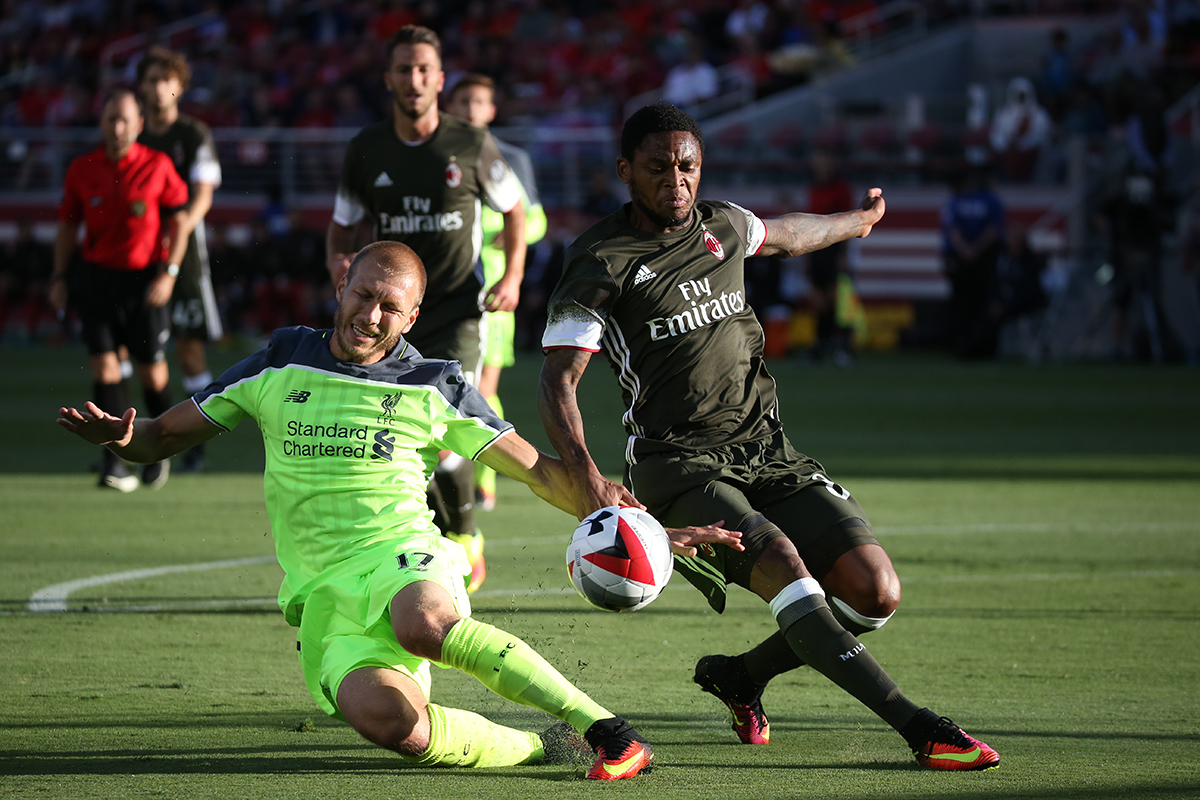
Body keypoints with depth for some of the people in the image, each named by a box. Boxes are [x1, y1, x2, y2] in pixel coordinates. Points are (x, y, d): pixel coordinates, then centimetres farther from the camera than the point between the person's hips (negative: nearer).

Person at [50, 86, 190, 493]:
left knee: (152, 373, 3)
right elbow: (67, 226, 11)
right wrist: (59, 277, 6)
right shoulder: (81, 170, 2)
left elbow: (179, 221, 2)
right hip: (97, 277, 1)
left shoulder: (158, 166, -4)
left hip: (145, 279, -1)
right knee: (104, 368, -9)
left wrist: (169, 273, -7)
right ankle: (115, 462, -8)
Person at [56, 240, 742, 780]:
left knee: (425, 623, -42)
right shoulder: (281, 365, 12)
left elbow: (539, 469, 11)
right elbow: (165, 437, 18)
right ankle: (546, 746, -18)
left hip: (403, 557, -1)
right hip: (321, 591, 1)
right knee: (384, 717, -35)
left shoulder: (435, 386, 9)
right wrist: (119, 435, -7)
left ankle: (607, 728, -33)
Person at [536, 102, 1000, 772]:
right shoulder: (601, 262, -5)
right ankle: (919, 727, -34)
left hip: (767, 449, 6)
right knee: (783, 563, -31)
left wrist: (859, 221, 55)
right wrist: (589, 481, -26)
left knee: (875, 591, -11)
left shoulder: (722, 225, 12)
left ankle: (739, 676, 14)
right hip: (679, 464, -6)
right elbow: (558, 384, -10)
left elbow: (786, 236, 37)